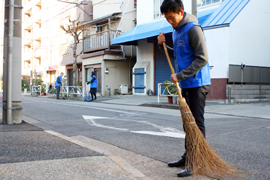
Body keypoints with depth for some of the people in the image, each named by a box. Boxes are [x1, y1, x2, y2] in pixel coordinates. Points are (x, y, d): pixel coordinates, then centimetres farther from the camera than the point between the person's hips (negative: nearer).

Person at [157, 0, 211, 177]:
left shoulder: (193, 29, -14)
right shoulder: (176, 31, 15)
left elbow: (202, 59, -19)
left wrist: (180, 76, -18)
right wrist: (163, 46, 6)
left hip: (197, 84, -9)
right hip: (186, 85, 9)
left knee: (197, 123, -6)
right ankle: (188, 157, 25)